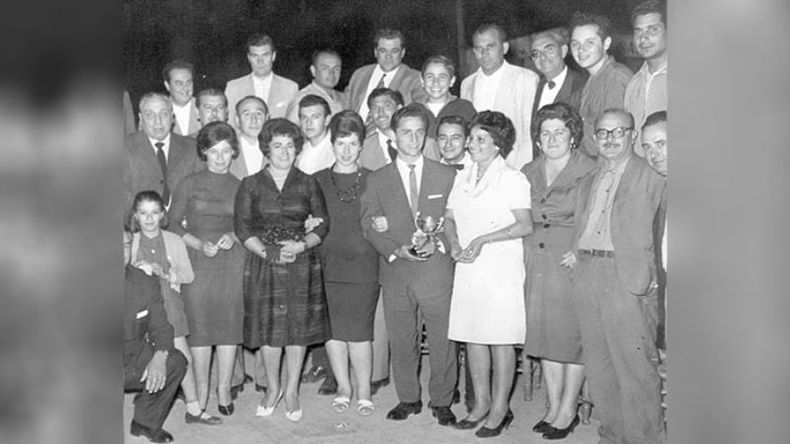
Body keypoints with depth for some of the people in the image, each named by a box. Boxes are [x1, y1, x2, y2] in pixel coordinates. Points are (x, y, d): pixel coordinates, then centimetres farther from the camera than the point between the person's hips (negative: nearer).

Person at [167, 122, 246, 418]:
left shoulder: (240, 187, 7)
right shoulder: (189, 184, 4)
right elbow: (174, 224, 3)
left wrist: (233, 236, -8)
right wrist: (200, 244, -11)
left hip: (232, 259, 1)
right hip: (198, 259, -1)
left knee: (229, 323, 2)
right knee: (199, 324, 0)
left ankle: (224, 390, 15)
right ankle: (200, 392, 13)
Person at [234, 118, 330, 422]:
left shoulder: (308, 184, 6)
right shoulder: (250, 185, 4)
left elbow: (322, 225, 4)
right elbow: (242, 228, -1)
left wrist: (300, 245, -13)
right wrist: (267, 252, -14)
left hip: (301, 265, 0)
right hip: (263, 264, 0)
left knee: (298, 327, 3)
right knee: (269, 329, 4)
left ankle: (292, 391, 17)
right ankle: (273, 388, 23)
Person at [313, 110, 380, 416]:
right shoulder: (317, 181, 9)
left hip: (363, 267, -1)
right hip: (327, 266, 2)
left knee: (359, 333, -2)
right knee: (332, 330, 4)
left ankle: (364, 392, 13)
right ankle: (343, 387, 22)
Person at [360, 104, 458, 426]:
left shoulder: (446, 175, 9)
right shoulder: (377, 179, 9)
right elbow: (369, 224, 3)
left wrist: (437, 242, -11)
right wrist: (396, 250, -11)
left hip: (437, 269, 0)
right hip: (396, 271, 1)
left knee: (442, 340, 2)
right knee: (401, 342, 7)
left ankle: (442, 402, 17)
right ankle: (408, 399, 24)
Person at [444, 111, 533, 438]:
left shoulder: (512, 179, -4)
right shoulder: (462, 178, 15)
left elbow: (525, 225, -11)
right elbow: (450, 218, 17)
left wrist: (483, 239, -17)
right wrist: (454, 244, -3)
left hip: (501, 270, -6)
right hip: (468, 270, 6)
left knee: (500, 340, -1)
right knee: (472, 337, 9)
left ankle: (500, 409, 10)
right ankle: (481, 404, 22)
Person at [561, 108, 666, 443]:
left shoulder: (651, 178, 0)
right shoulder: (587, 182, 19)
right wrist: (578, 254, 7)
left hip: (628, 279, -6)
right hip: (587, 277, 6)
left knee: (634, 364, -5)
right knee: (597, 364, 11)